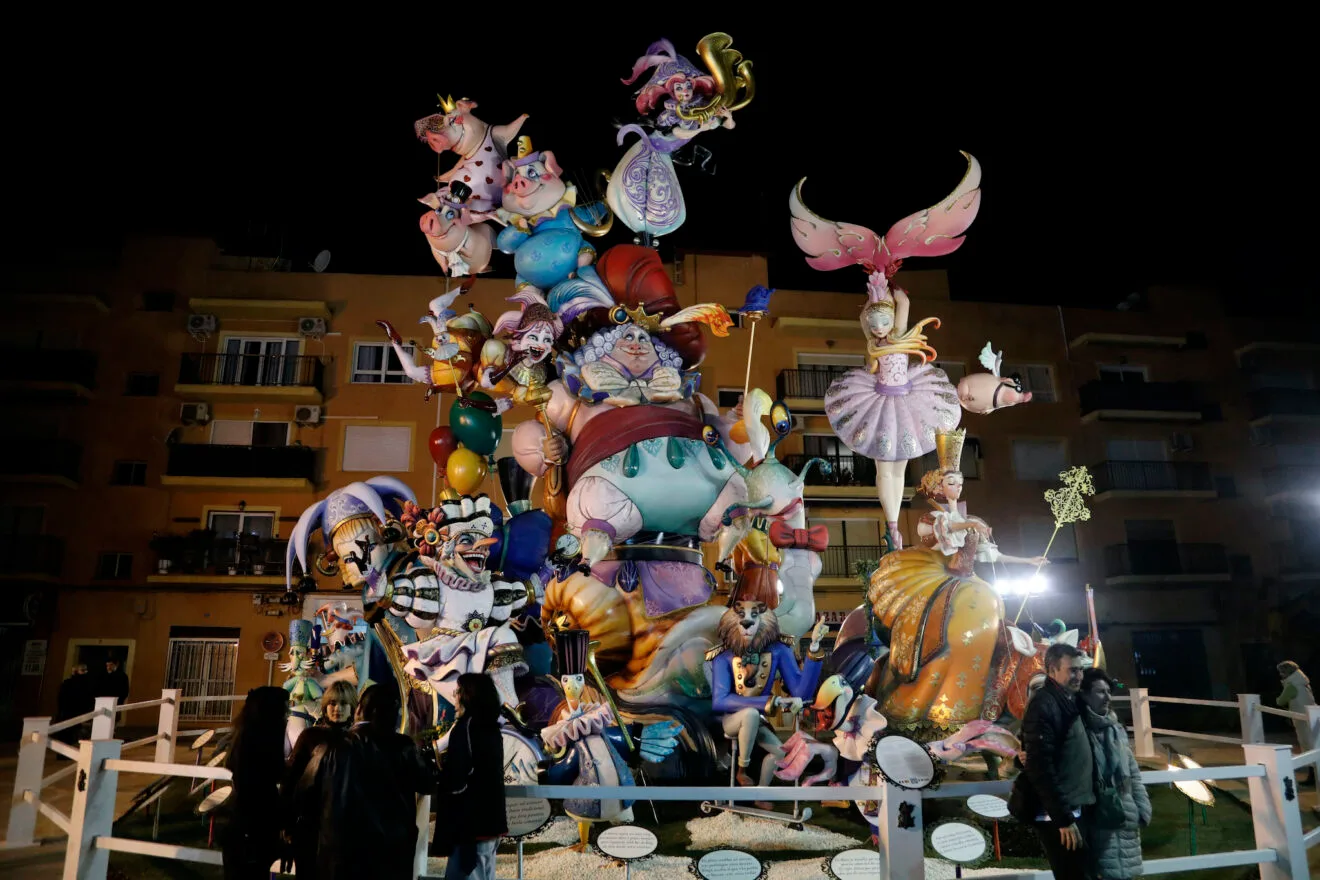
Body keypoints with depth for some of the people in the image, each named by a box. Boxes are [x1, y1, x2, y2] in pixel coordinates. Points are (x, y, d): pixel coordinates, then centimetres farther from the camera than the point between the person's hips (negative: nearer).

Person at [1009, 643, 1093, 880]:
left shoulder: (1069, 702, 12)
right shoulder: (1043, 705, -17)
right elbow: (1041, 767, -21)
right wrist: (1063, 818, -21)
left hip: (1071, 808, 9)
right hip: (1055, 814, -9)